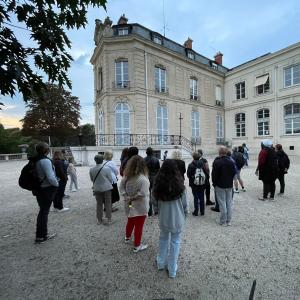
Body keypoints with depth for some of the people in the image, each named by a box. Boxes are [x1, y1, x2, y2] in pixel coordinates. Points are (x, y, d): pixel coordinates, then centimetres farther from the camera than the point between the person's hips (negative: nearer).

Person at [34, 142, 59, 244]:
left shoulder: (35, 160, 4)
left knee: (42, 211, 20)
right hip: (47, 190, -8)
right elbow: (50, 177, -26)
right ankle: (41, 236, 17)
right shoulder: (45, 161, -22)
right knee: (44, 212, 4)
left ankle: (42, 234, 33)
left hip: (39, 189, 9)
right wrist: (56, 184, -8)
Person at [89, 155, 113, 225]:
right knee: (108, 204, 8)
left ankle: (99, 219, 25)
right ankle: (108, 219, 13)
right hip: (106, 188, -3)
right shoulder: (107, 168, -16)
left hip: (97, 189, 3)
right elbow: (110, 179, -7)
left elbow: (92, 179, 7)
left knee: (99, 204, 15)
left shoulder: (91, 169, -7)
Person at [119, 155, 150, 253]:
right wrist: (133, 198, -14)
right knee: (139, 226, 11)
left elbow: (121, 187, 0)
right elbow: (142, 193, -29)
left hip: (129, 205, 7)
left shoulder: (126, 176, -5)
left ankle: (127, 237, 52)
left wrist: (126, 197, -7)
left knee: (130, 221, 29)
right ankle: (137, 246, 28)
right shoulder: (143, 179, -25)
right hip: (140, 206, -6)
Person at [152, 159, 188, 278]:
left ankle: (161, 263, 43)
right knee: (175, 242, 17)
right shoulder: (179, 185, -20)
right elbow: (184, 203, -8)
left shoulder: (157, 184, -15)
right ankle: (172, 270, 32)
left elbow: (155, 203, -4)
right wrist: (185, 214, 11)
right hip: (177, 218, -2)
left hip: (163, 218, 2)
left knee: (163, 239, 26)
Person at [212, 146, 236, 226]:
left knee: (222, 203, 2)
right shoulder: (231, 162, 1)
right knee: (229, 202, 12)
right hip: (229, 185, 5)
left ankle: (223, 221, 11)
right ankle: (229, 220, 22)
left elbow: (214, 174, -13)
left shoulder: (217, 162, -17)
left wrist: (214, 183, 0)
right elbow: (234, 173, 8)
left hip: (220, 186, -5)